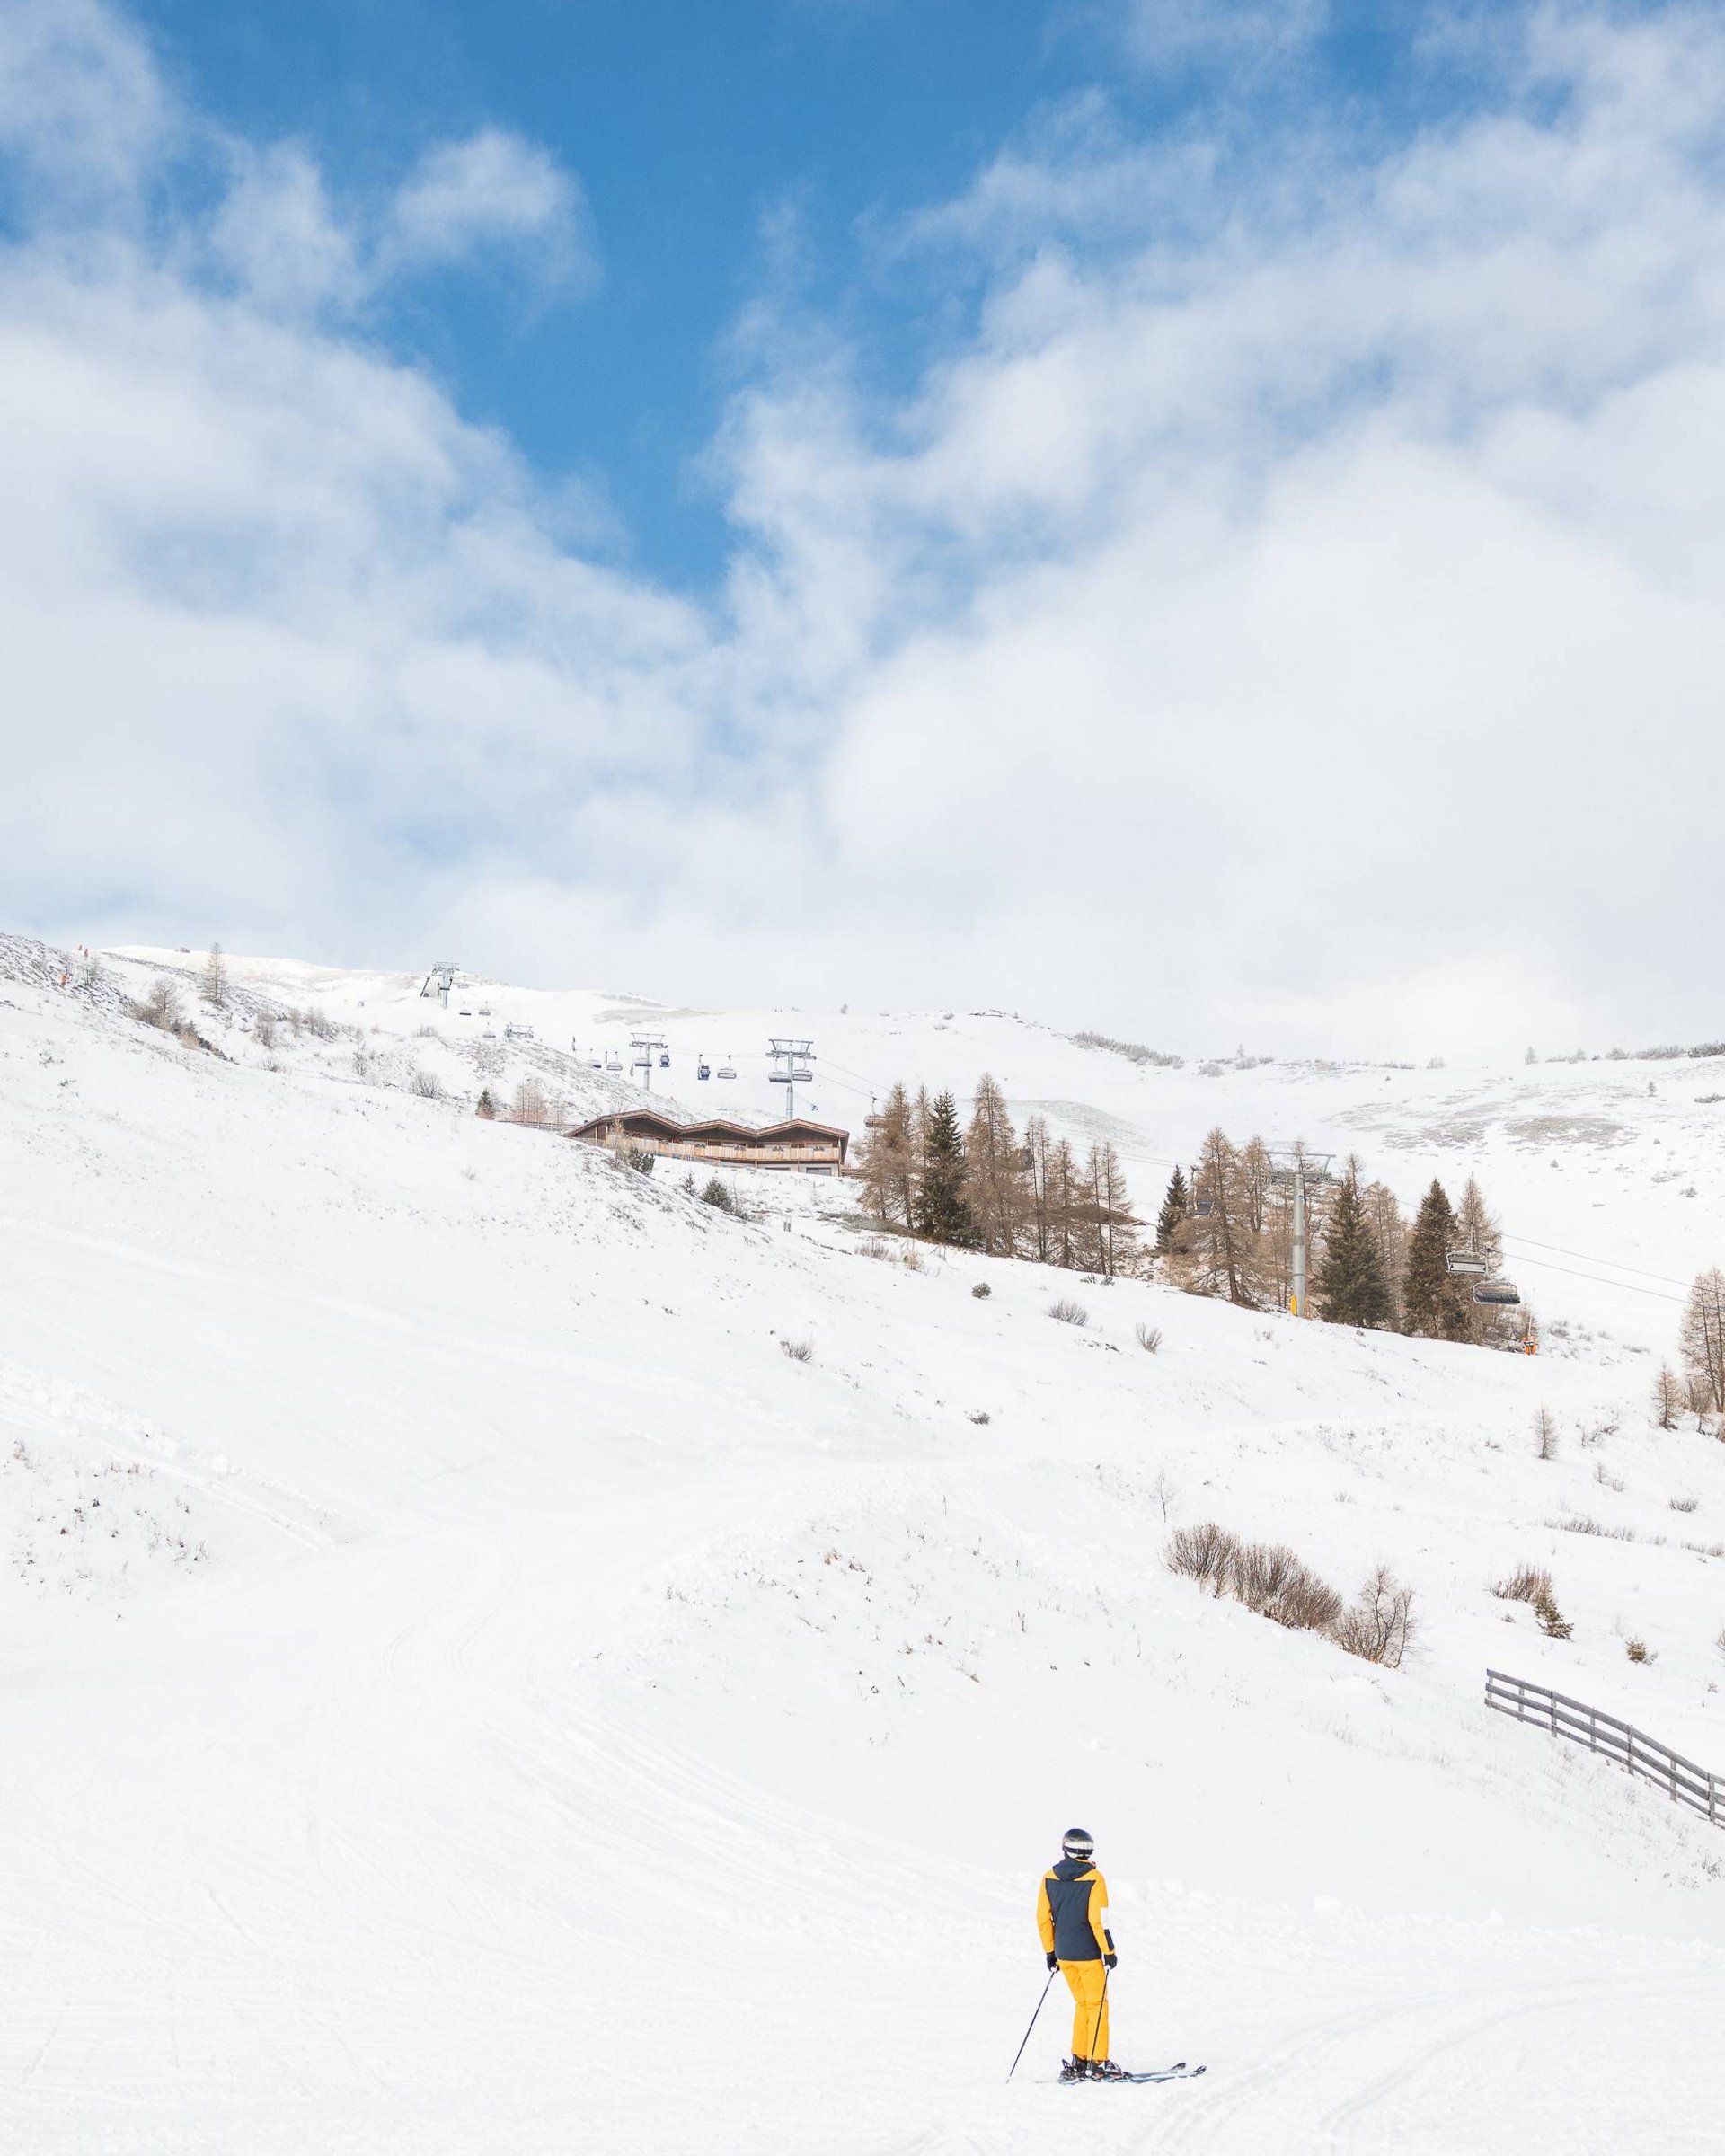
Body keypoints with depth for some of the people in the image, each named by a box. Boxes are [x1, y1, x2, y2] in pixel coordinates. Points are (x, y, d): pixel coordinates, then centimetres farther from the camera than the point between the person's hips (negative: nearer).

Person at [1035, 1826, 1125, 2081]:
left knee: (1082, 2004, 17)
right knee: (1097, 2005, 5)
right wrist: (1108, 1951, -8)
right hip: (1088, 1954, -5)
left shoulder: (1049, 1878, 2)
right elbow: (1099, 1920, -16)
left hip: (1063, 1954, 5)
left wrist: (1050, 1951, 13)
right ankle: (1098, 2064, 2)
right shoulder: (1094, 1879, -11)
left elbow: (1043, 1918, 4)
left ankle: (1078, 2062, 14)